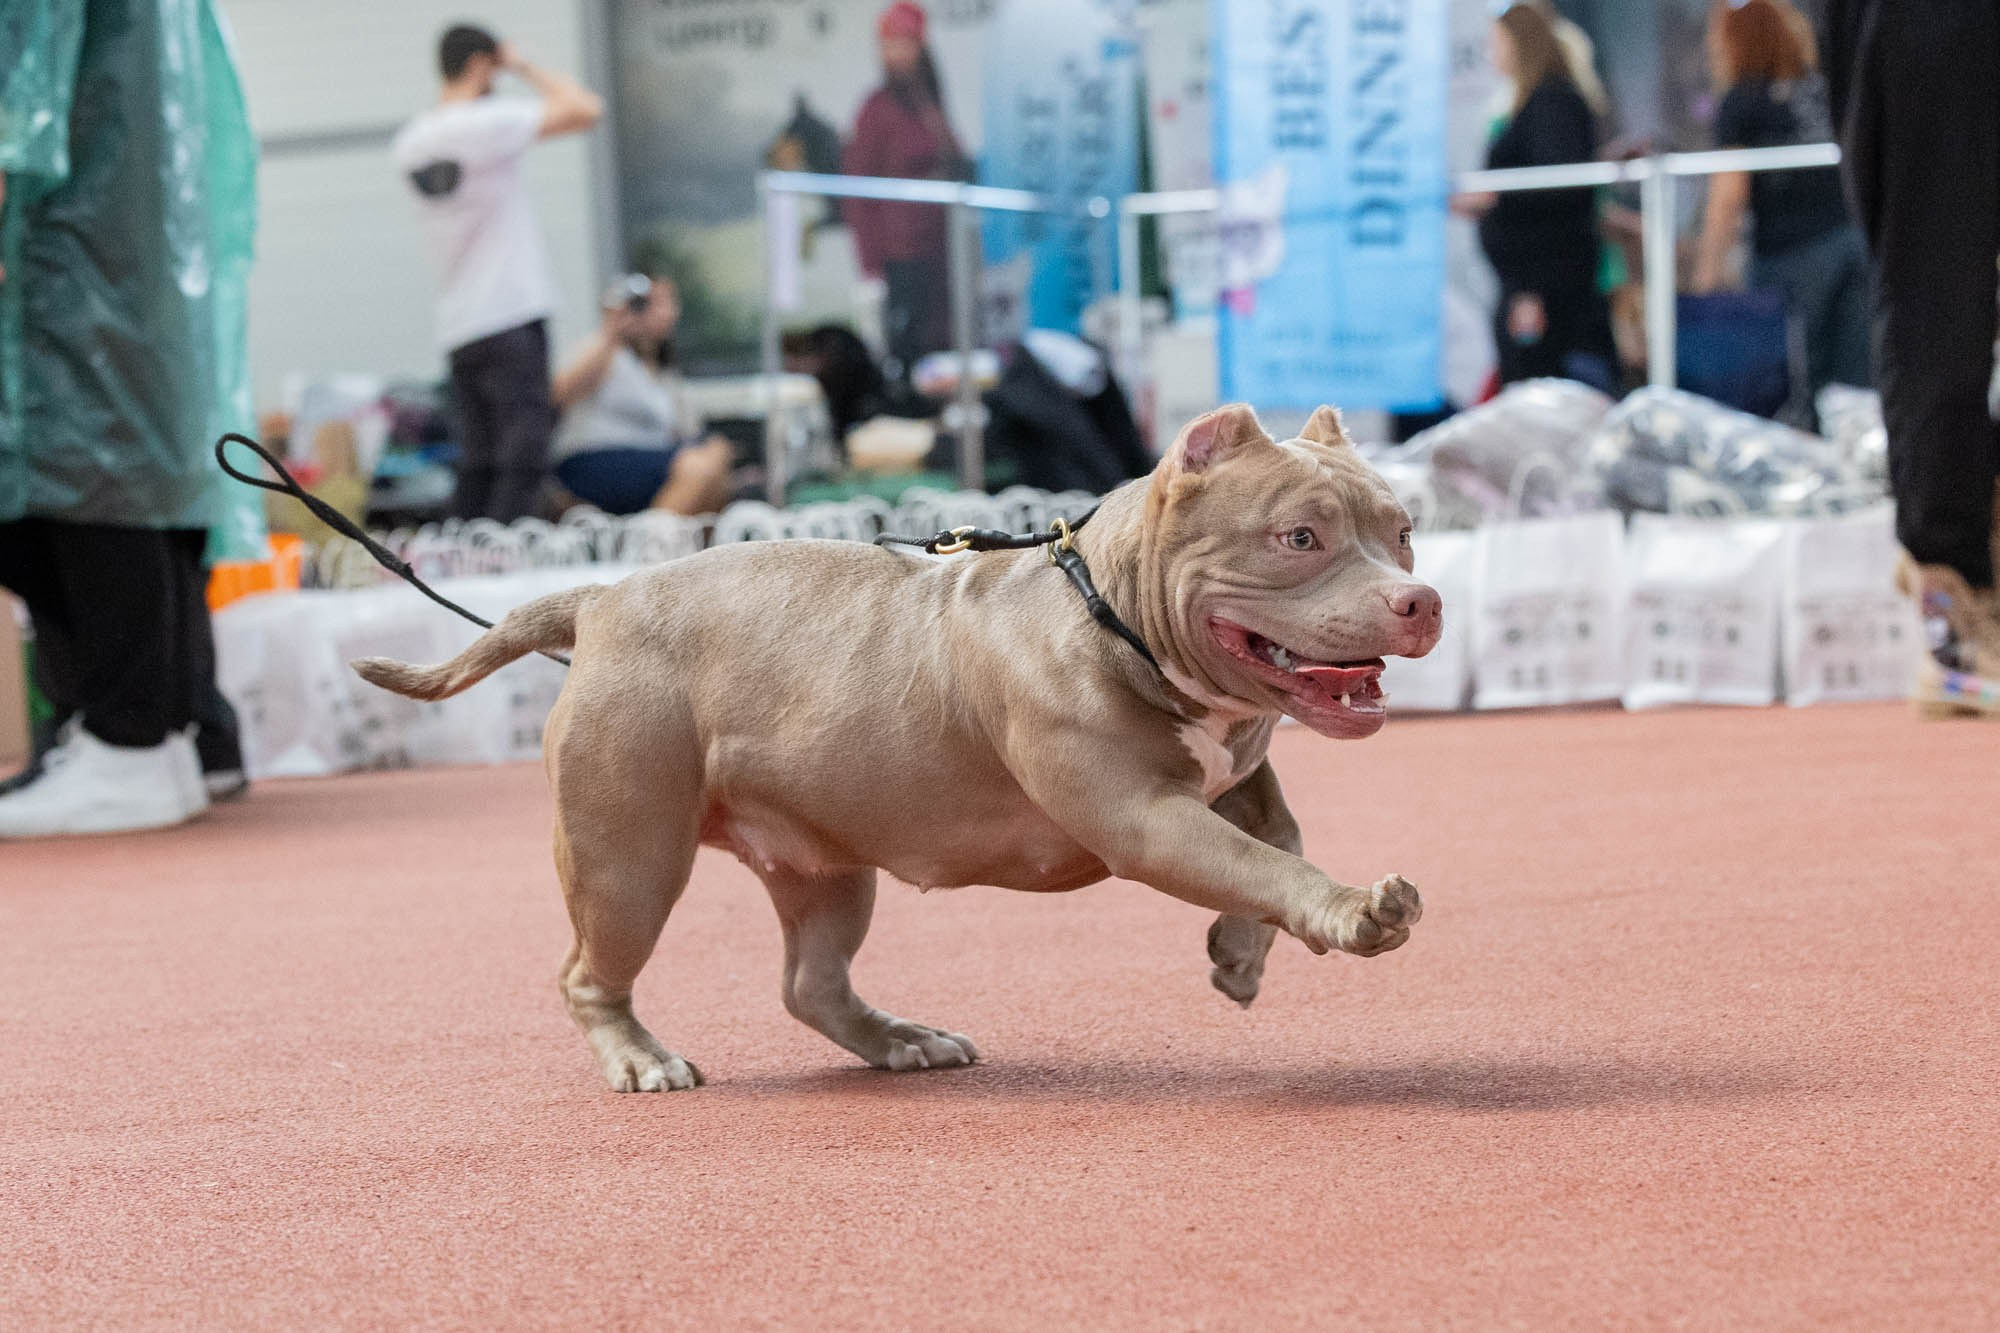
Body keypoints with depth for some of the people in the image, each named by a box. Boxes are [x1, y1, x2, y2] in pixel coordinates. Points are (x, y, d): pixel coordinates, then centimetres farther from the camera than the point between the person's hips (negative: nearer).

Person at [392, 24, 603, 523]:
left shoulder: (409, 142, 11)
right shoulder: (486, 122, -11)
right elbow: (584, 109, -12)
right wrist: (524, 67, 1)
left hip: (456, 328, 7)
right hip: (510, 314, -7)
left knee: (477, 464, 9)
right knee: (523, 456, -9)